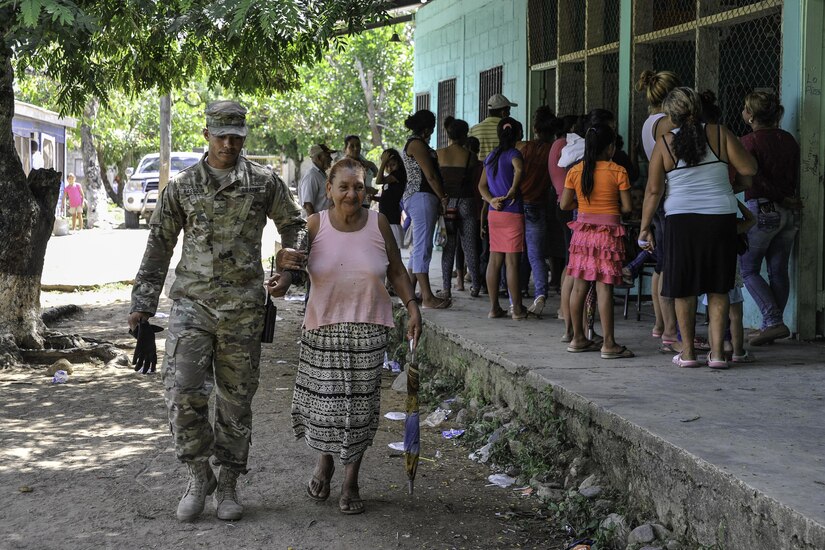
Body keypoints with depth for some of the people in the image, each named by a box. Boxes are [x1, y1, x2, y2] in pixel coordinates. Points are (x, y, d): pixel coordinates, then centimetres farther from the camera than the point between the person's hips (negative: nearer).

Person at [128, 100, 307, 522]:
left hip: (243, 305, 0)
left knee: (236, 398, 5)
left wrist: (291, 270, 3)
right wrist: (142, 302, 7)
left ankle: (227, 485, 18)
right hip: (192, 300, 0)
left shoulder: (264, 182, 6)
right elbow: (159, 245, 10)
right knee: (183, 390, -13)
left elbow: (294, 226, 19)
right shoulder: (183, 186, 6)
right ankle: (199, 476, 5)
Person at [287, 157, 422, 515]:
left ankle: (351, 482, 17)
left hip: (368, 330, 1)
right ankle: (325, 459, 35)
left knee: (359, 404, 3)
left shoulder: (378, 224, 0)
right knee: (324, 401, 3)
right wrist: (282, 279, -23)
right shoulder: (314, 226, -3)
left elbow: (397, 272, 8)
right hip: (323, 328, 0)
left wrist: (412, 307, -1)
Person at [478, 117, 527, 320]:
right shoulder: (513, 154, -7)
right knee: (512, 261, -4)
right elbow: (519, 169, -30)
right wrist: (512, 192, -19)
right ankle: (517, 308, 0)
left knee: (494, 260, 8)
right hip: (512, 212, -6)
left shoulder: (491, 156, 12)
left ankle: (494, 307, 10)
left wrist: (491, 200, -6)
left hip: (494, 213, 6)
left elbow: (482, 185, 8)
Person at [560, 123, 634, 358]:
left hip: (583, 231, 4)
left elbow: (564, 204, 4)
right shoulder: (617, 171, -8)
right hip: (608, 232, -4)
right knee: (604, 287, -5)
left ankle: (578, 338, 18)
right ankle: (608, 343, -5)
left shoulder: (575, 171, 1)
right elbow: (627, 207, -7)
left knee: (579, 286, 10)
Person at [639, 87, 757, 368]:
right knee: (718, 289, 8)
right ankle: (717, 351, 5)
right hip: (721, 218, 1)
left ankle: (688, 351, 14)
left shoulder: (665, 143, -2)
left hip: (682, 221, -1)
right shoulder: (719, 133, -1)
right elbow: (749, 168, -4)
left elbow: (653, 191, -3)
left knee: (684, 289, 10)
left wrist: (645, 227, 4)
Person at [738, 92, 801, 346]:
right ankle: (771, 326, 13)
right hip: (789, 212, 6)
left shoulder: (748, 142, -10)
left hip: (761, 210, -6)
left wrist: (783, 199, -7)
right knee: (779, 271, 10)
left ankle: (774, 322, -8)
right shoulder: (788, 139, 8)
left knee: (748, 270, 4)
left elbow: (754, 179, -15)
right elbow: (795, 177, 12)